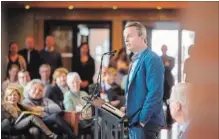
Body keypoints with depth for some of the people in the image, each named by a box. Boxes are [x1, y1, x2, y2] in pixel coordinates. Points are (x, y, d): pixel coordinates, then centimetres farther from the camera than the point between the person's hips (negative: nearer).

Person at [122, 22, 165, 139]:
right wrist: (128, 107, 8)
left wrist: (143, 119, -19)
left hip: (146, 122, -9)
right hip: (135, 120, 9)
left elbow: (155, 93, -20)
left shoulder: (152, 59, -13)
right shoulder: (135, 60, 16)